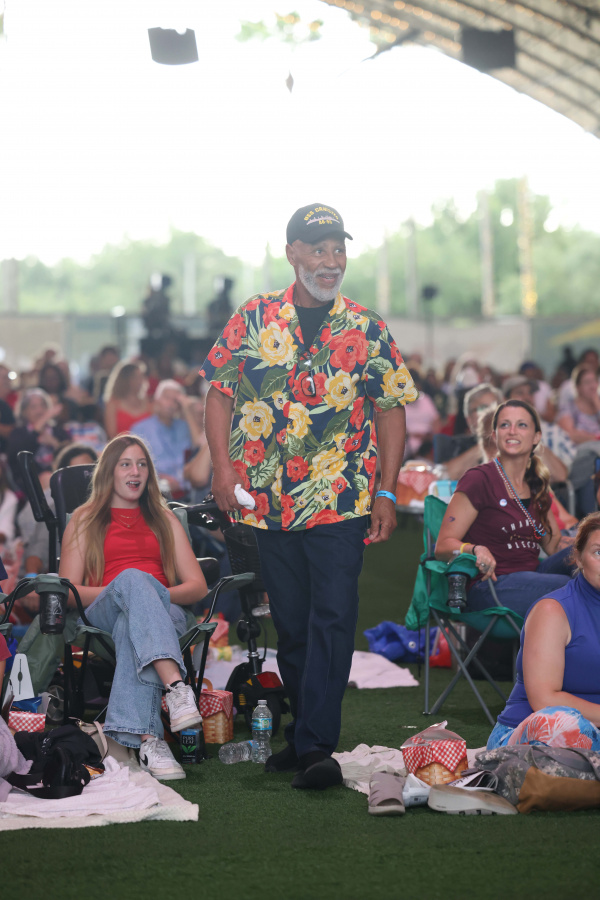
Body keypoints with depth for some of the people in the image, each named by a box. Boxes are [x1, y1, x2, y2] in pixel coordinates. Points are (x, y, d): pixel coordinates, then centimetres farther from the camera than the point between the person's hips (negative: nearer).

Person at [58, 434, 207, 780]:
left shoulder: (164, 519, 28)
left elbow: (197, 585, 17)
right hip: (104, 612, -1)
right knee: (133, 577, -39)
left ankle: (145, 740, -61)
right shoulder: (85, 519, 22)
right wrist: (119, 590, -8)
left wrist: (158, 595, -5)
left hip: (168, 611, 1)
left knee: (131, 629, -40)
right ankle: (176, 686, -61)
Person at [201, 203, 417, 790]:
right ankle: (304, 733, 25)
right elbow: (219, 392, 7)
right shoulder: (252, 319, 4)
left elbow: (391, 411, 6)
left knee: (332, 620, -11)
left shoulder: (367, 330, 3)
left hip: (343, 504, -2)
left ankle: (314, 746, -11)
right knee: (291, 625, 11)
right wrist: (223, 465, -4)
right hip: (268, 501, 2)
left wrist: (387, 491, -1)